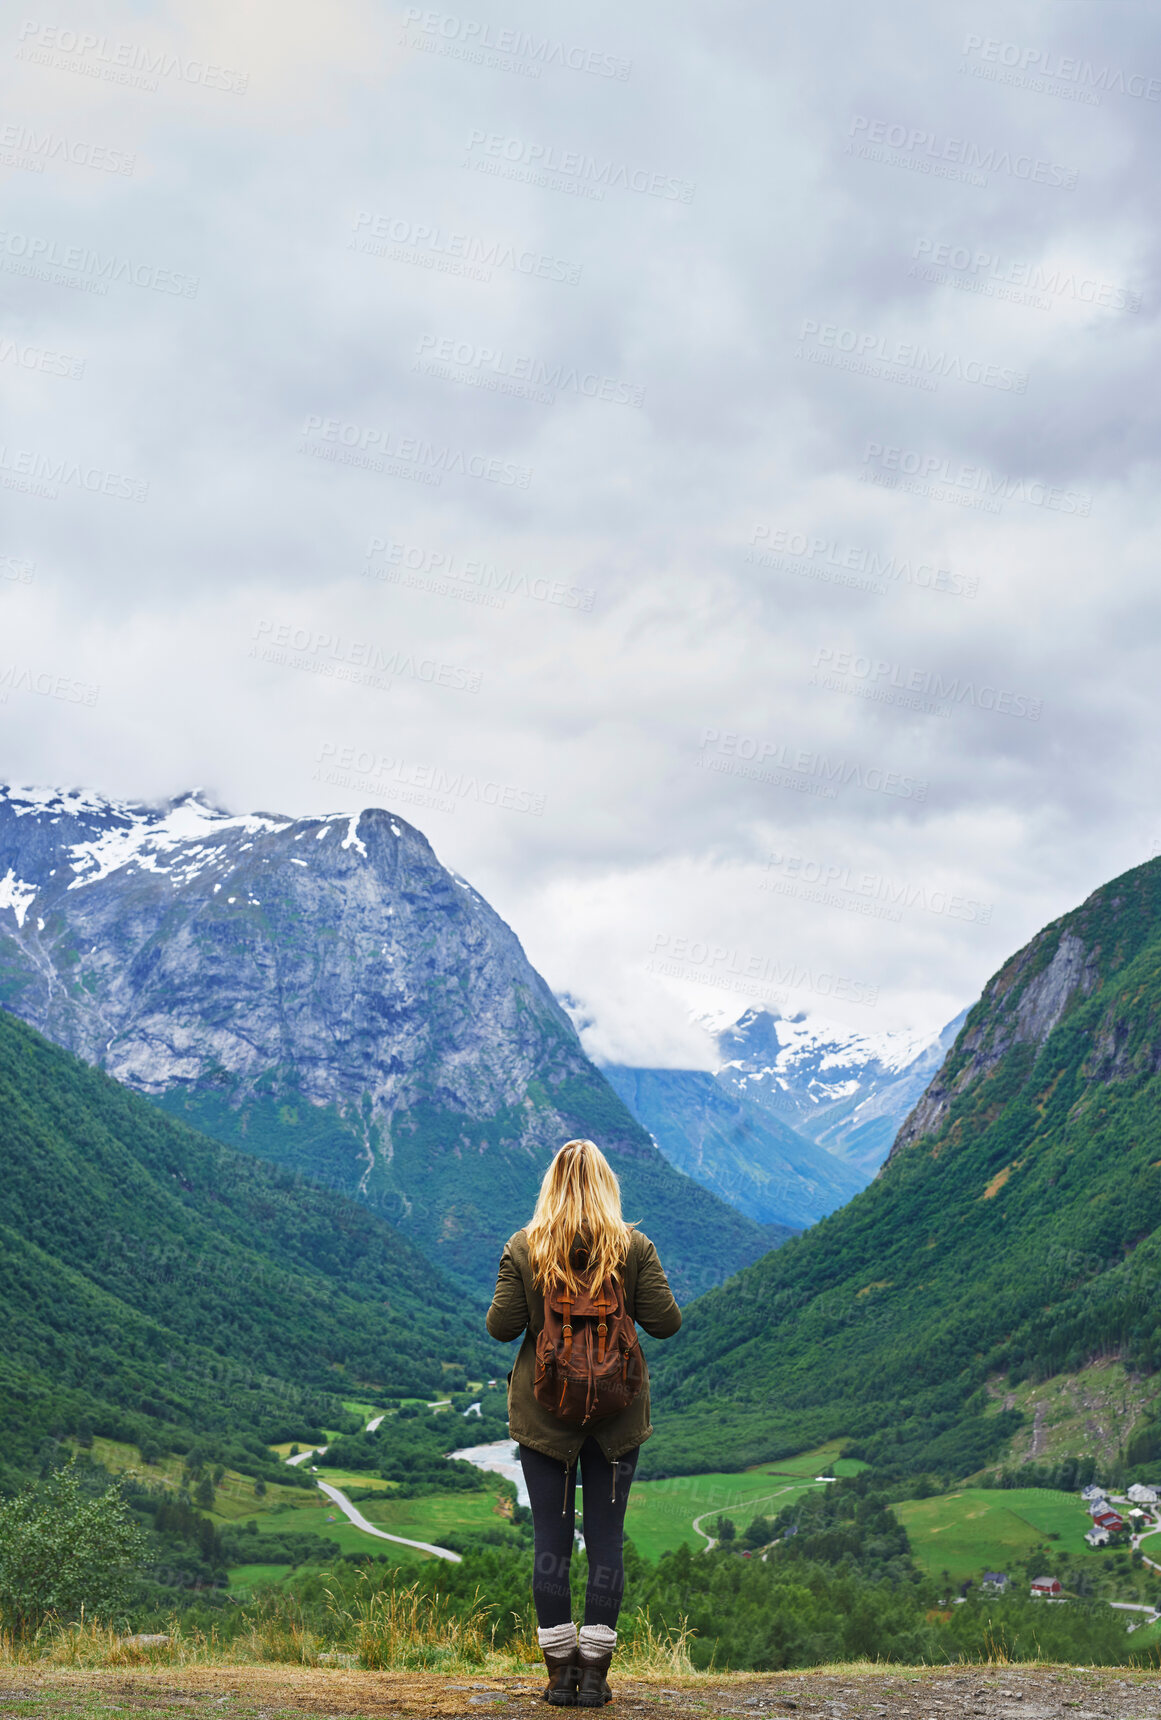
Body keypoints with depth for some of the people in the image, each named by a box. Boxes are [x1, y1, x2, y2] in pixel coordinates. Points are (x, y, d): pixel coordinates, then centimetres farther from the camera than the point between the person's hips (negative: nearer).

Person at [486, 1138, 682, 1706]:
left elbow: (501, 1327, -7)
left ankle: (560, 1671, 11)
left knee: (551, 1540, 8)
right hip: (617, 1412, 0)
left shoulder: (523, 1249, -6)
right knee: (606, 1540, 7)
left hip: (543, 1413, 0)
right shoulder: (634, 1247, -6)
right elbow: (665, 1322, -6)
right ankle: (594, 1673, 10)